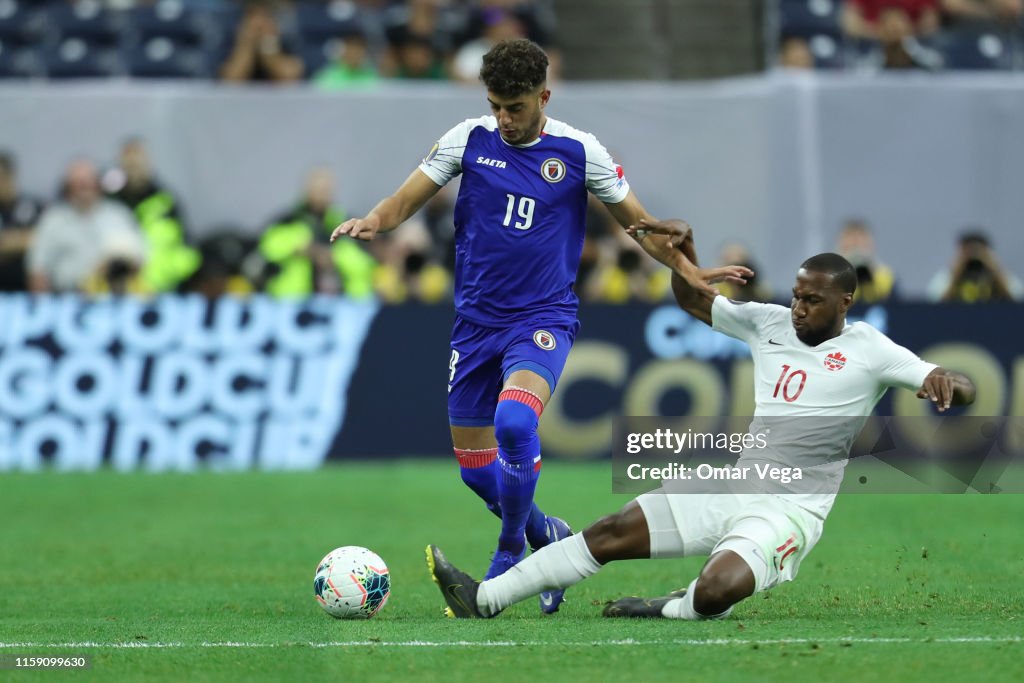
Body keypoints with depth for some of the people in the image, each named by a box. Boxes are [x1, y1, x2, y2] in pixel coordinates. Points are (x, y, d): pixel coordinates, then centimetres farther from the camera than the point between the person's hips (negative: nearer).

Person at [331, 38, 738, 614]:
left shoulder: (579, 152, -5)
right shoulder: (468, 140, -1)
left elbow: (638, 221, 8)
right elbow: (405, 203, 0)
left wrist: (689, 272, 2)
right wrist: (372, 222, -22)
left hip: (543, 318, -4)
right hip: (476, 321, 4)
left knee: (515, 421, -30)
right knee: (475, 466, 6)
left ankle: (510, 554, -11)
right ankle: (547, 535, 34)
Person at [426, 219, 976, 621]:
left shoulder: (868, 351, -7)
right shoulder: (769, 323, 9)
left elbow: (965, 392, -12)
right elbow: (695, 302, 21)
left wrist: (945, 383, -37)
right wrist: (684, 252, 1)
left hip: (790, 510, -6)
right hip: (732, 487, 6)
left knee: (715, 592, -34)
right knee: (610, 533, -2)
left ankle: (667, 609, -1)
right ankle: (485, 598, 2)